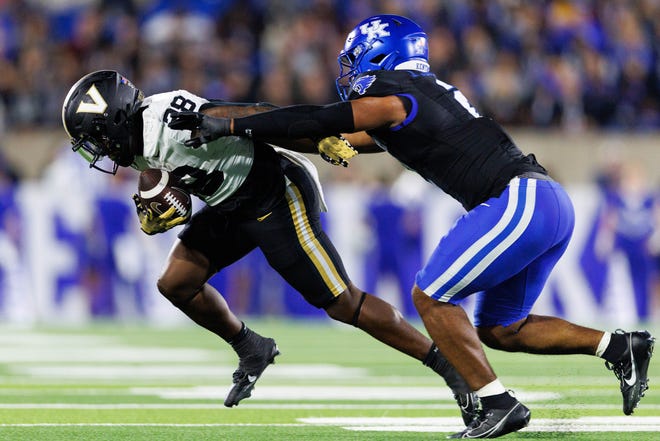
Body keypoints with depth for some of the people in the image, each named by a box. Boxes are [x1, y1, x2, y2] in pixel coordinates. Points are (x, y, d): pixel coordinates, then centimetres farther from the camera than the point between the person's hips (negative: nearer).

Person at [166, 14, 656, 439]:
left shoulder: (391, 98, -4)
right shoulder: (427, 93, 24)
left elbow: (317, 121, -5)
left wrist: (227, 126, -1)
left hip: (518, 201, -9)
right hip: (551, 204, 9)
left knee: (430, 297, -2)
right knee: (499, 330, 16)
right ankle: (620, 345, 8)